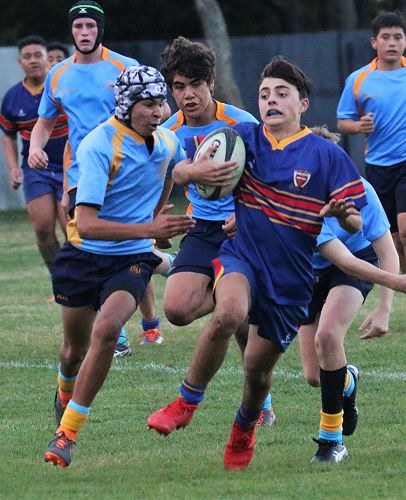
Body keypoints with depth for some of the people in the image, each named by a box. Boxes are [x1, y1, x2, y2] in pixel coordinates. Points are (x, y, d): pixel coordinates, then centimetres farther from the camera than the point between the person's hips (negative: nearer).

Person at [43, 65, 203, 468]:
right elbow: (86, 224, -31)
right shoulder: (98, 146, -22)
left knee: (106, 329, -24)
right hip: (85, 254, -2)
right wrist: (148, 229, -38)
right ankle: (66, 394, 50)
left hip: (132, 258, 2)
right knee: (75, 349, 12)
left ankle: (66, 434, -18)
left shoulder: (166, 143, -4)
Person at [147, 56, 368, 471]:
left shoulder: (327, 156, -4)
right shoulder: (243, 138, 1)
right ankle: (186, 401, -16)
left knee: (258, 367, 7)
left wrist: (342, 215, -28)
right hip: (240, 256, 0)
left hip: (291, 279, 0)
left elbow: (356, 224, -4)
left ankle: (244, 430, 41)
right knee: (228, 313, -33)